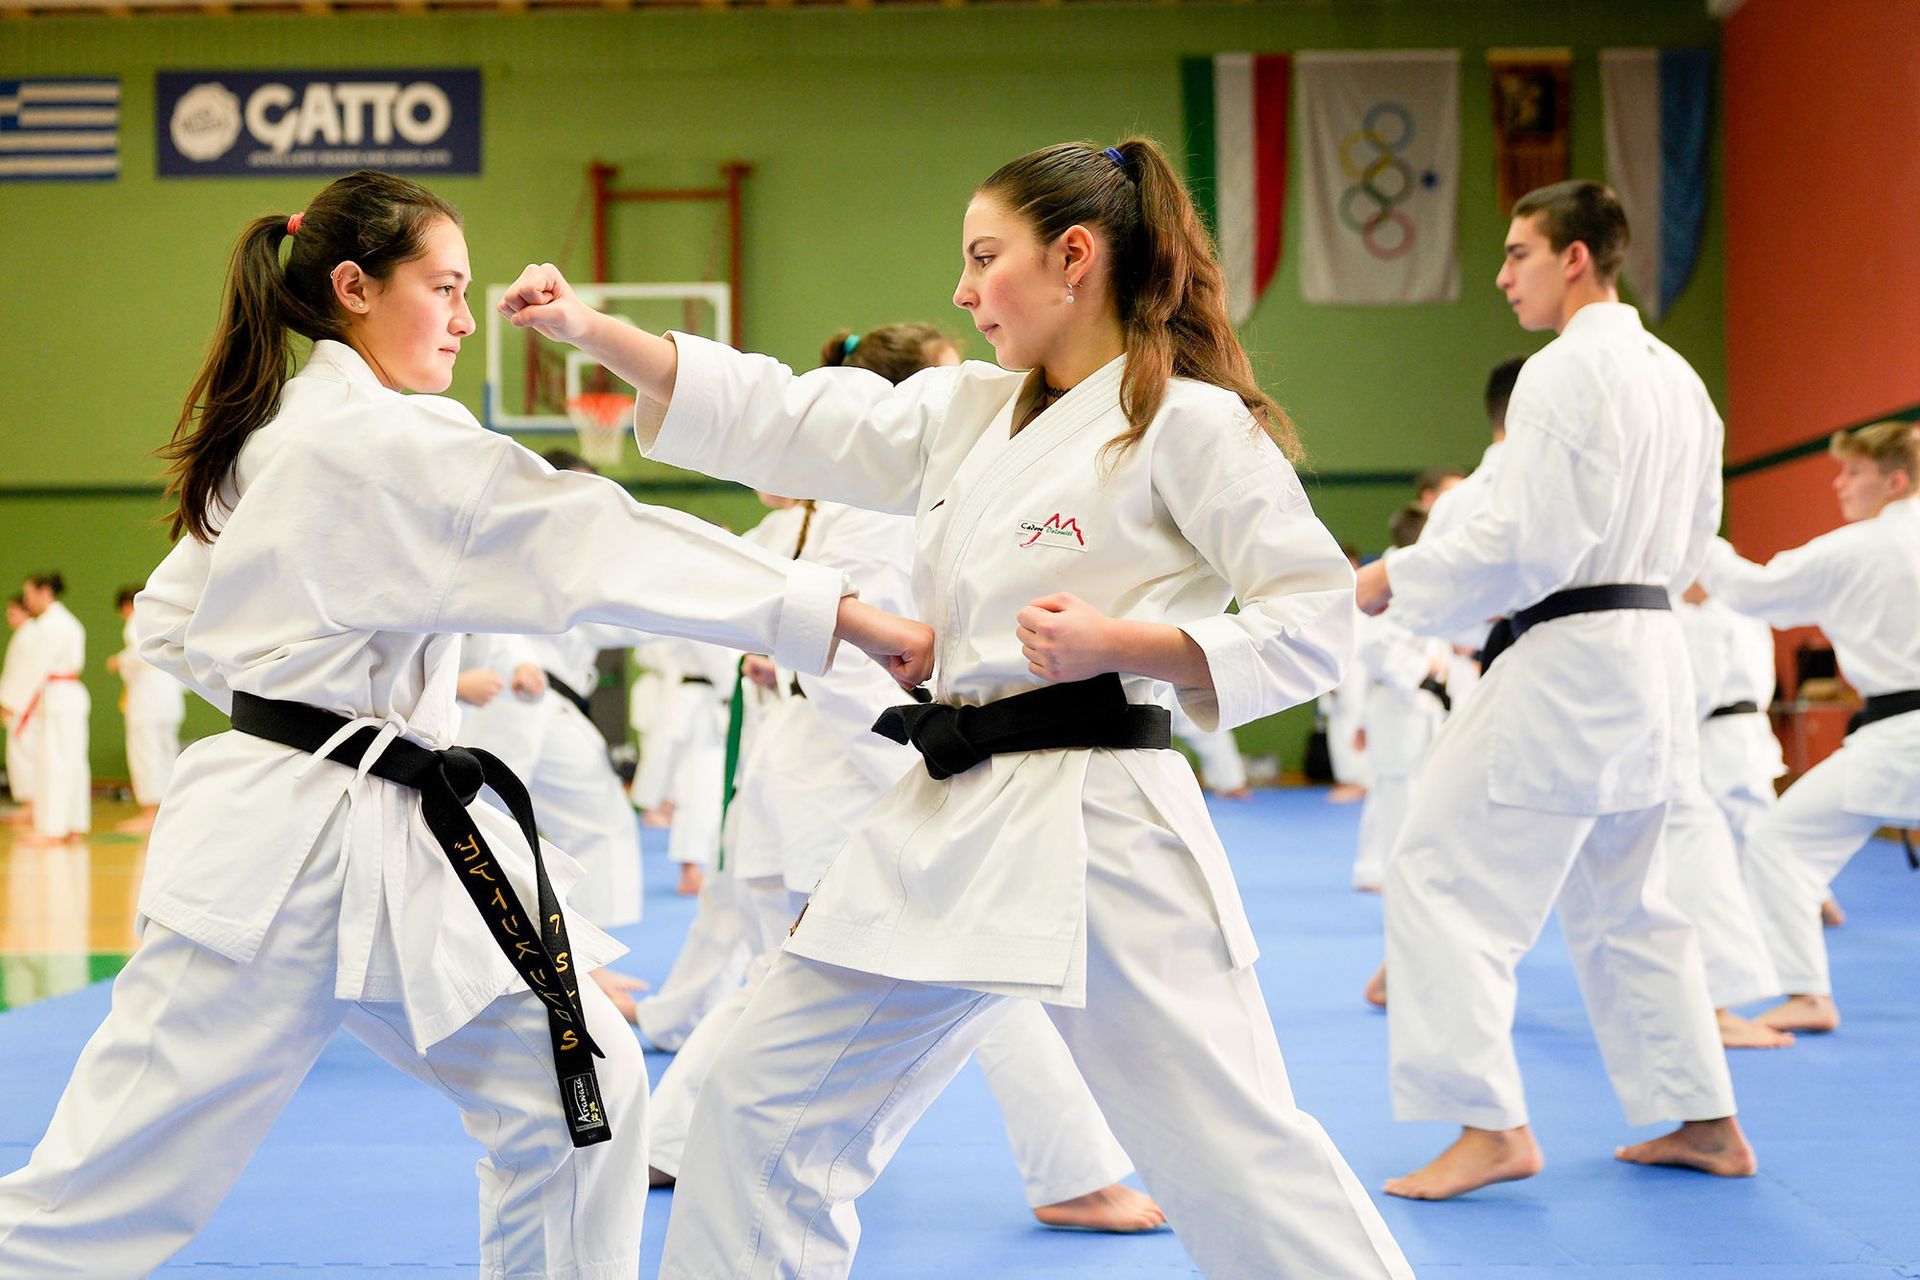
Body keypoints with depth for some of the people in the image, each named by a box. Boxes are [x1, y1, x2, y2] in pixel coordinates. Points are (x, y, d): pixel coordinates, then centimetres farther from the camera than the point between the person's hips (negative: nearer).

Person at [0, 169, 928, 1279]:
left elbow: (172, 624, 22)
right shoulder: (387, 441, -16)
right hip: (297, 852, -10)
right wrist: (843, 613, -21)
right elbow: (600, 544, -21)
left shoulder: (272, 439, 15)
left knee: (578, 1088, 9)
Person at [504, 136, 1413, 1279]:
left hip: (1097, 829, -8)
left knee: (1229, 1143, -7)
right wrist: (592, 331, 5)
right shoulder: (969, 413, 14)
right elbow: (781, 420, 12)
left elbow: (1316, 617, -10)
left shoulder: (1187, 421, -8)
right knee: (770, 1098, 13)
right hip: (952, 821, 8)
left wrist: (1118, 644, -20)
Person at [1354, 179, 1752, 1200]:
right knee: (1623, 902, 19)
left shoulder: (1565, 373, -15)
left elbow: (1522, 544, -20)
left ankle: (1492, 1126, -8)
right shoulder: (1675, 377, 14)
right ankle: (1705, 1120, 23)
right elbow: (1691, 538, 20)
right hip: (1652, 652, 10)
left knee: (1445, 875, -5)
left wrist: (1397, 580, -10)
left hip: (1566, 658, -10)